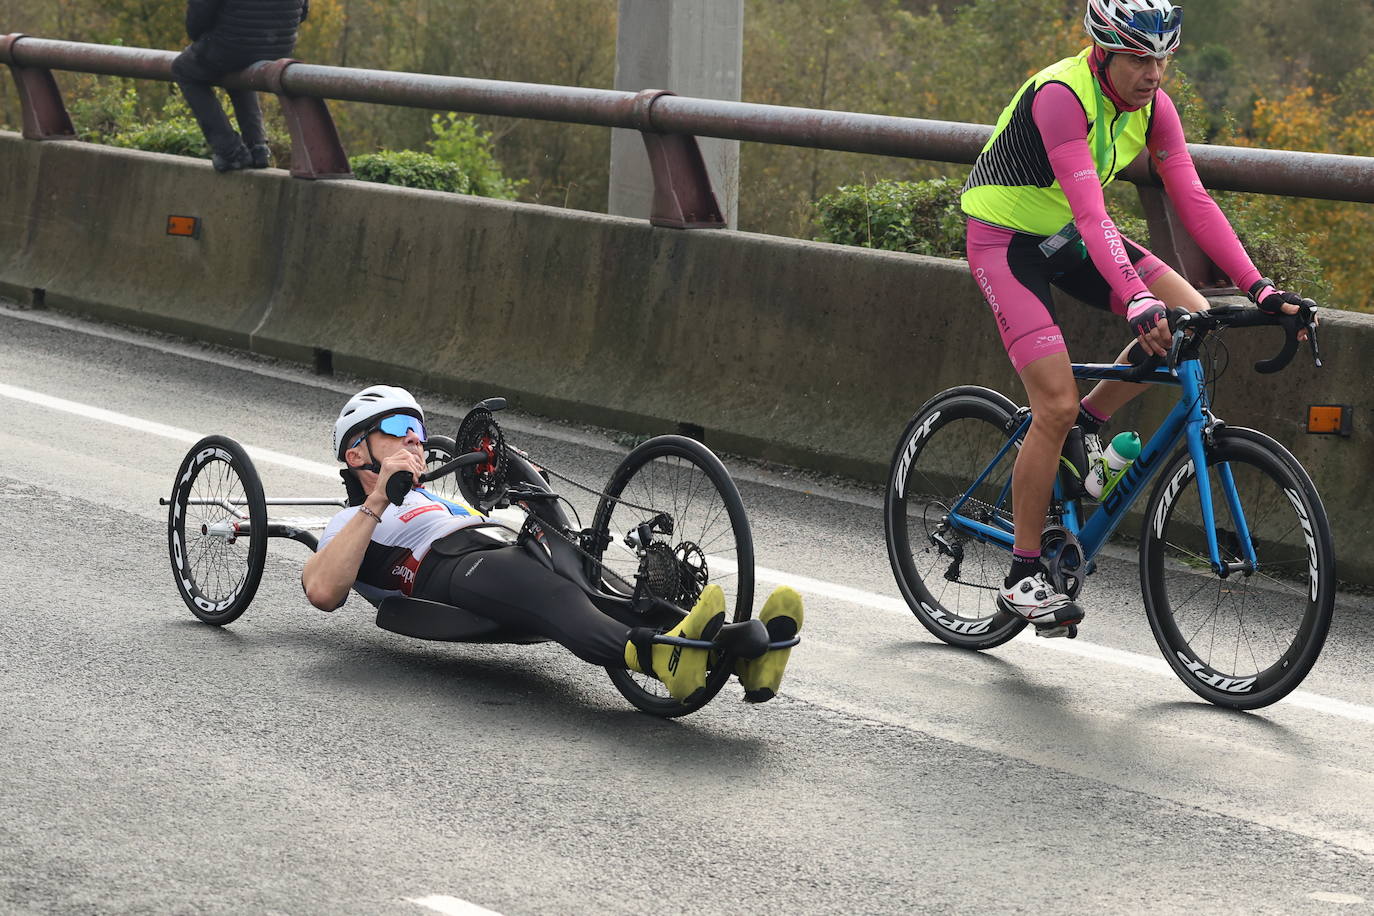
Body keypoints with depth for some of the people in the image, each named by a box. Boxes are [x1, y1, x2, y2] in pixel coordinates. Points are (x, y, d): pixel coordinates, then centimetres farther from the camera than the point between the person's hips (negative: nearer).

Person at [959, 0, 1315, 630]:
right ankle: (1022, 578, -5)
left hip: (1067, 239, 7)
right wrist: (1137, 301, -49)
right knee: (1057, 406, -17)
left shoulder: (1153, 107, -8)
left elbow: (1193, 200, -11)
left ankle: (1089, 424, 8)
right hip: (1006, 242, -7)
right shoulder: (1061, 96, -29)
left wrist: (1259, 287, -20)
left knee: (1191, 315, -13)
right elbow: (1089, 210, -38)